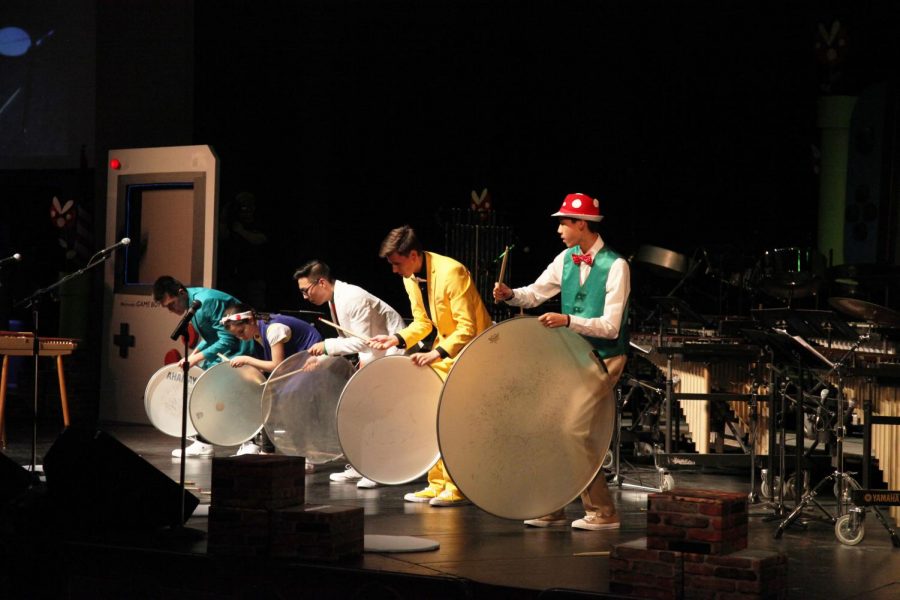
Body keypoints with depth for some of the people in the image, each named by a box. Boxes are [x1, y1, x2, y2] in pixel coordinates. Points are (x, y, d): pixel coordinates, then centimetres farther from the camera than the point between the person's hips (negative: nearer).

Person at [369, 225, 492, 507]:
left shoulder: (451, 272, -26)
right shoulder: (411, 279, 0)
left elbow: (468, 328, -28)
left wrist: (436, 354, -38)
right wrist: (397, 339, -6)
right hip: (445, 349, 9)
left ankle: (458, 488, -9)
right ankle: (438, 484, 13)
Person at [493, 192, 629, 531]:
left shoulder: (615, 267, -15)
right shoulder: (566, 260, 5)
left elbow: (610, 326, -20)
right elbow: (535, 293, 11)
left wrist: (567, 320, -30)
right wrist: (511, 294, -10)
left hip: (603, 360, -7)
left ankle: (601, 513, 0)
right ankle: (552, 509, 14)